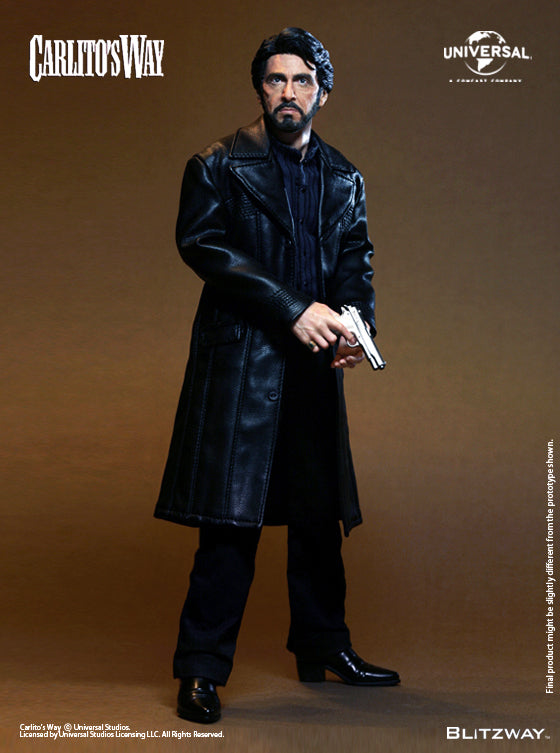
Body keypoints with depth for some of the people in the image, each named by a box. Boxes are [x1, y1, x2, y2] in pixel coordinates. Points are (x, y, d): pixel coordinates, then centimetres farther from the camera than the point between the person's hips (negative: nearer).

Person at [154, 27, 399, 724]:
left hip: (315, 366, 5)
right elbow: (202, 243, -11)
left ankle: (322, 647, 28)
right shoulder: (218, 166, 2)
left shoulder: (344, 179, 16)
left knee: (320, 515, 12)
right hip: (240, 362, -5)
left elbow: (355, 260, 12)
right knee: (230, 517, -7)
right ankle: (201, 670, 4)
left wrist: (354, 325, -10)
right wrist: (294, 309, -18)